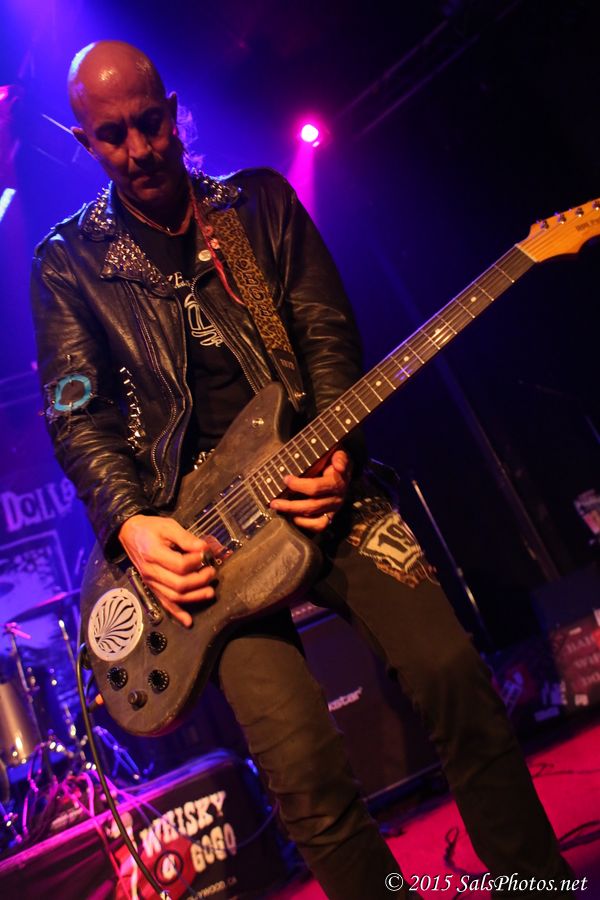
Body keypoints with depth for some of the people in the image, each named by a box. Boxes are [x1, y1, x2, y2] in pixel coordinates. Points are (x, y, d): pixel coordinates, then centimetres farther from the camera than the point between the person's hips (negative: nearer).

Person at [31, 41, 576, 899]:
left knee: (455, 676, -8)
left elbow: (330, 335, 6)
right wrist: (130, 523, -15)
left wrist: (333, 451, -10)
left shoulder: (260, 200, 13)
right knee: (303, 764, -14)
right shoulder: (68, 261, 8)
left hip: (314, 478, 2)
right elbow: (77, 415, 1)